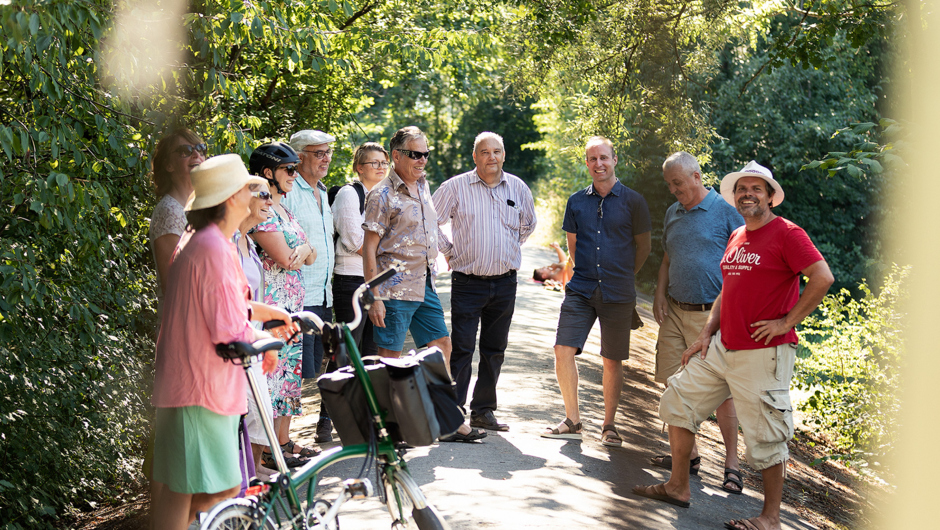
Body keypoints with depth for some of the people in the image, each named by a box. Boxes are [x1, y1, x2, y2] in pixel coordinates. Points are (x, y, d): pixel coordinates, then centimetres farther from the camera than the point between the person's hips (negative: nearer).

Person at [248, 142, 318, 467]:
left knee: (290, 367, 12)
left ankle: (284, 440, 20)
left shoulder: (284, 210, 17)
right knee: (272, 367, -7)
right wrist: (302, 248, 1)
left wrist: (302, 249, -7)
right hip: (271, 302, -10)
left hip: (293, 302, 10)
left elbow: (310, 257, 15)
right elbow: (284, 258, -18)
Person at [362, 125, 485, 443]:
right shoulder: (382, 195, -10)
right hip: (395, 289, -8)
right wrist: (374, 297, -17)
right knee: (390, 357, -1)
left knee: (441, 348, 9)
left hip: (425, 285, 8)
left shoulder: (423, 186, 13)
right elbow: (369, 248, -12)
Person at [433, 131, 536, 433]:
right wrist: (449, 251, 3)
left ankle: (483, 411, 21)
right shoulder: (456, 187, -5)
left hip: (505, 283, 4)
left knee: (494, 350, 10)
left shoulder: (518, 188, 6)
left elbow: (528, 224, 24)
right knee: (462, 349, -6)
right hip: (468, 281, -4)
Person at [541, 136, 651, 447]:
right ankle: (572, 421, 6)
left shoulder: (632, 202, 0)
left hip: (617, 293, -2)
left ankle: (609, 426, 19)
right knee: (563, 350, -8)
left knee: (612, 360, 5)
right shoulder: (576, 202, 8)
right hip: (580, 289, 2)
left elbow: (643, 248, 9)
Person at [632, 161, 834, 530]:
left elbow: (822, 278, -19)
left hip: (762, 353, -9)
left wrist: (786, 322, -17)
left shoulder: (786, 233, -10)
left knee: (764, 435, -1)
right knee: (679, 400, 11)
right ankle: (678, 488, 23)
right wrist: (706, 334, 13)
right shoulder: (736, 237, 15)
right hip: (722, 347, 9)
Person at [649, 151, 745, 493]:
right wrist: (660, 293, 9)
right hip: (675, 311, 6)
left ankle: (732, 462, 7)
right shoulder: (672, 213, 15)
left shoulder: (725, 211, -4)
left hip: (712, 314, -6)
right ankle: (688, 454, 19)